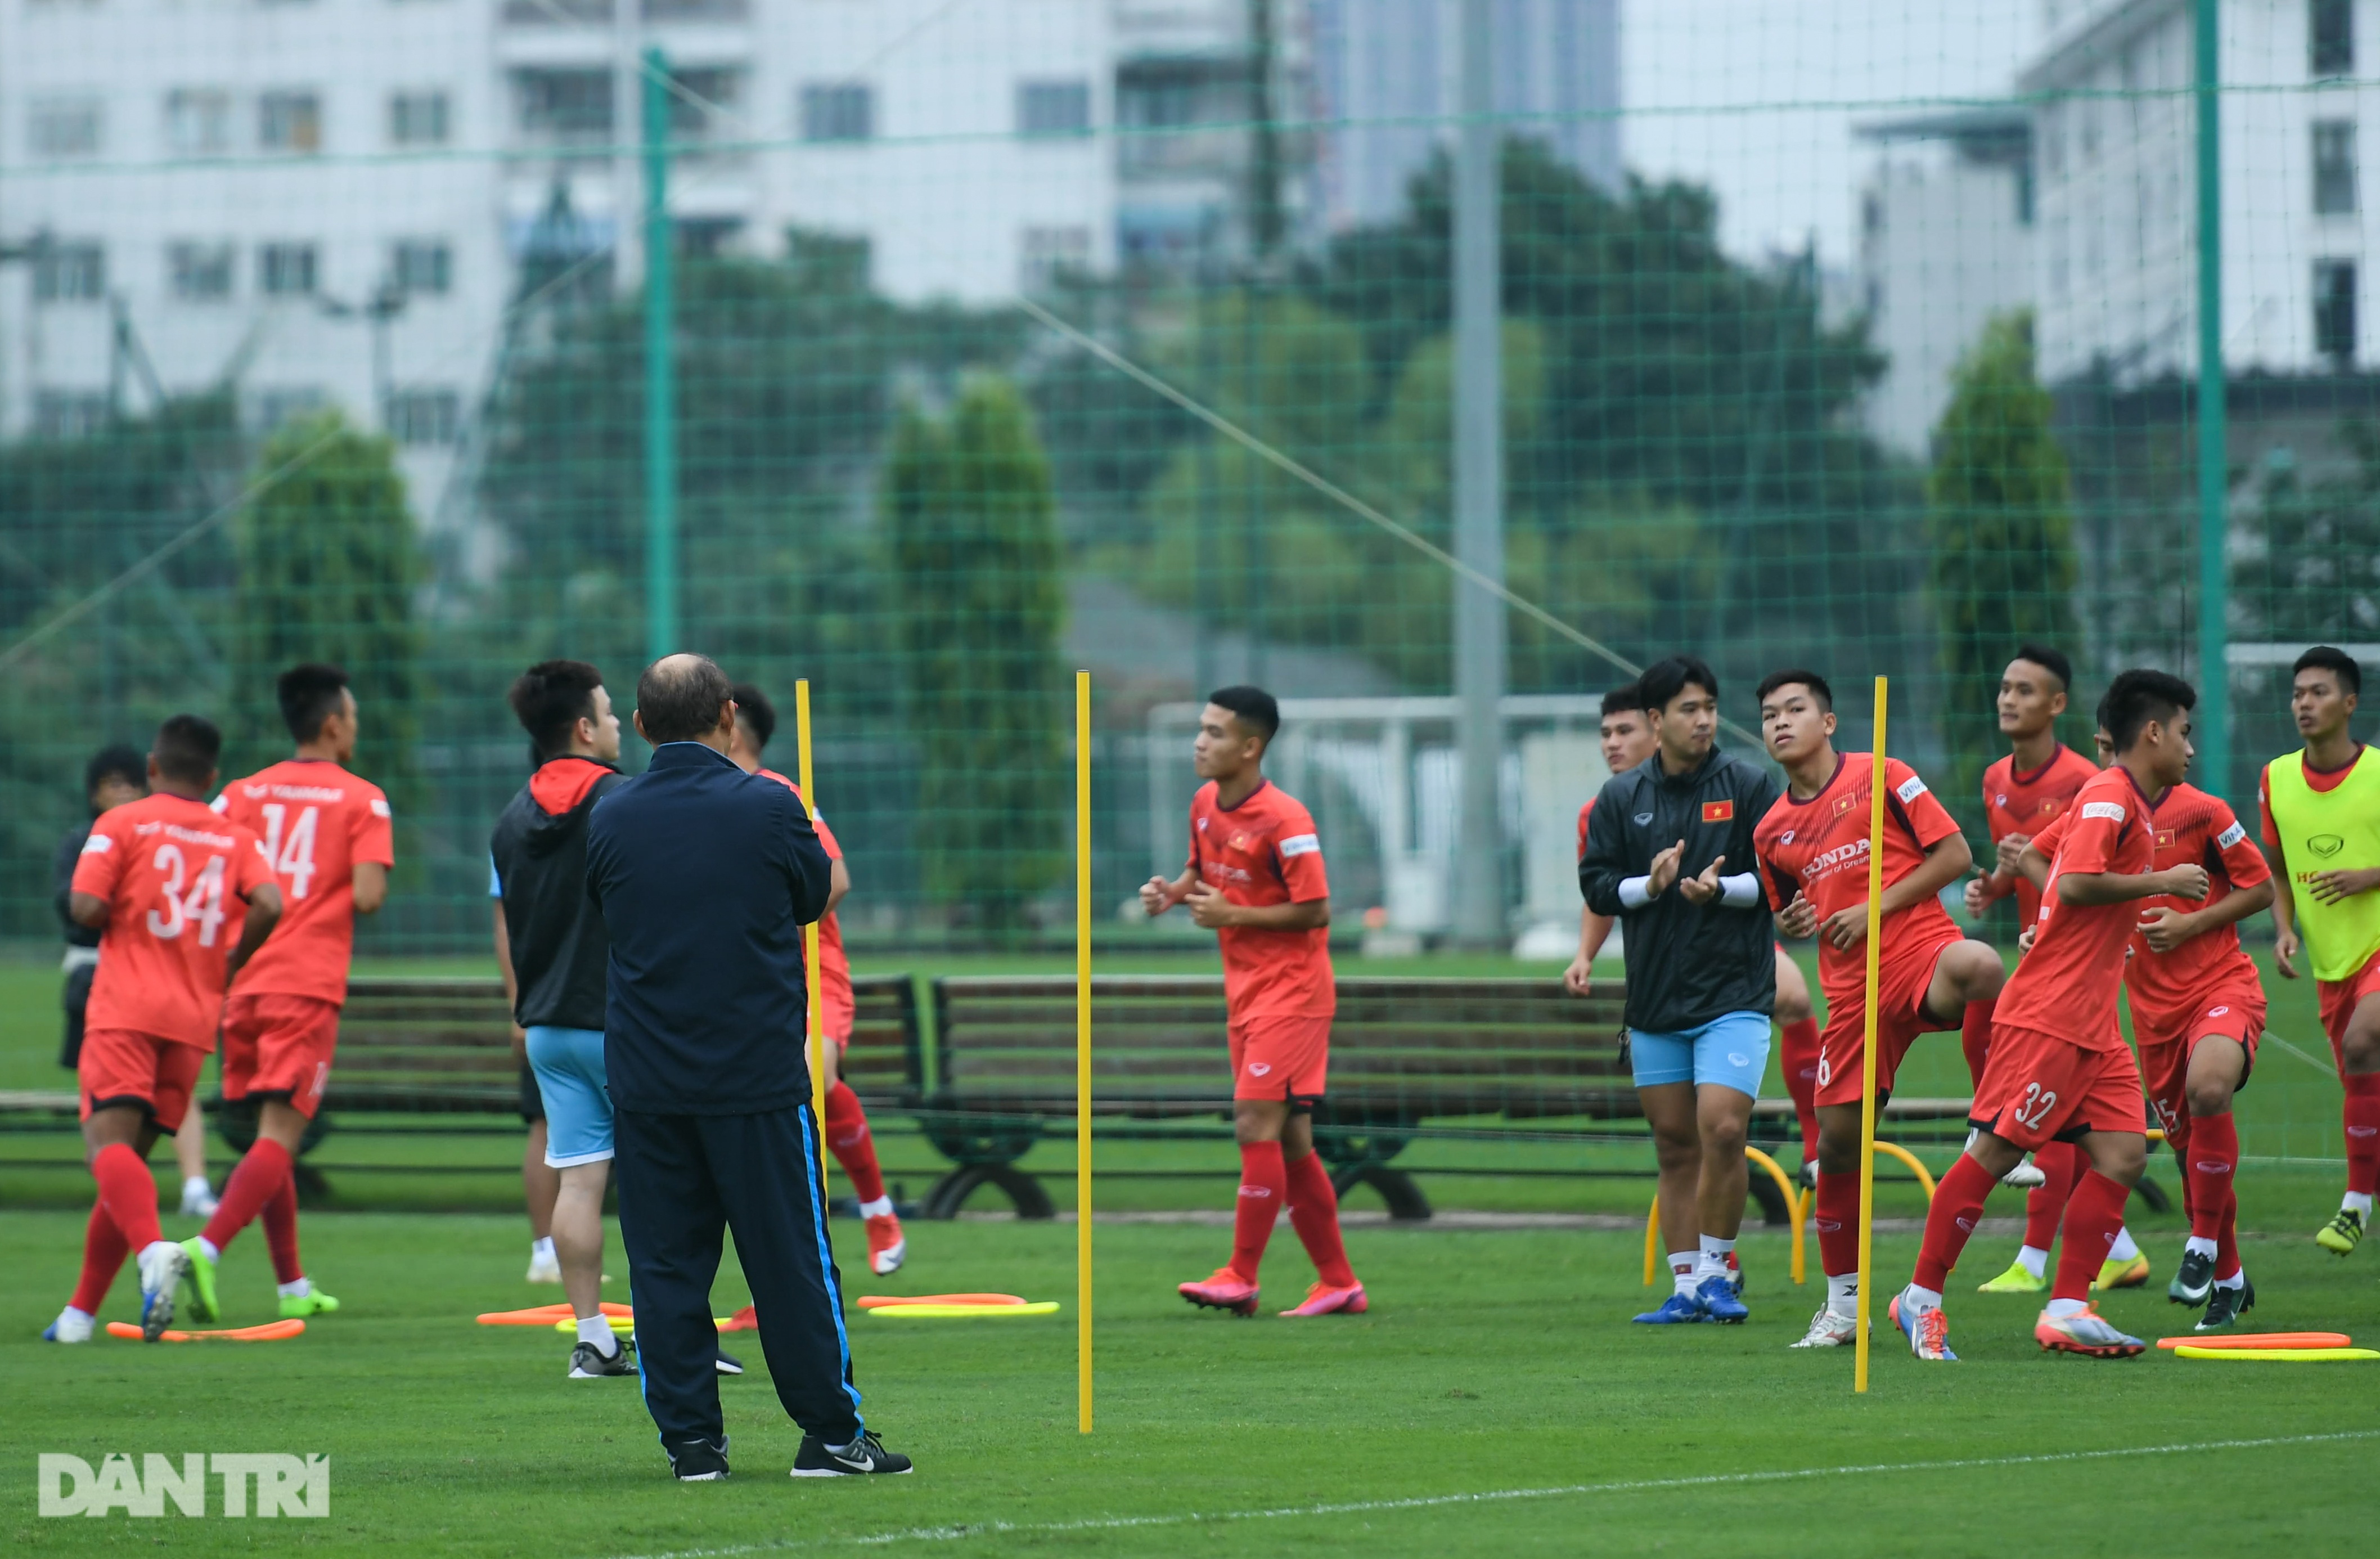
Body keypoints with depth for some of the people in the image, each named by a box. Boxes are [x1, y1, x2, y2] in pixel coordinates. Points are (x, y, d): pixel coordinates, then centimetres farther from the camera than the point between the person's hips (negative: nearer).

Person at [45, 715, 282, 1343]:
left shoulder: (122, 824, 2)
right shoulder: (237, 840, 12)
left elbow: (86, 908, -10)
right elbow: (269, 905, -6)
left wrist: (97, 916, 13)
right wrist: (227, 967, 8)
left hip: (125, 1009, -4)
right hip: (195, 1020, 4)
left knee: (108, 1143, -16)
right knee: (131, 1155, 12)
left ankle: (153, 1250, -45)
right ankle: (81, 1311, 11)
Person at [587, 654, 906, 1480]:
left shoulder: (609, 822, 0)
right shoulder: (769, 809, -7)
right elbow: (813, 902, 7)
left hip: (645, 1080, 2)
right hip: (759, 1072, -2)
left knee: (665, 1263, 7)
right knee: (791, 1257, 4)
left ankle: (690, 1437, 5)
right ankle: (830, 1434, 8)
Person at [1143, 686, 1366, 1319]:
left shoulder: (1283, 820, -17)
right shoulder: (1205, 804, 7)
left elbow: (1315, 911, -17)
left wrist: (1233, 914, -20)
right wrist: (1172, 893, 0)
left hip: (1290, 992, -8)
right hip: (1245, 993, 8)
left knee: (1257, 1127, -12)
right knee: (1289, 1141, 9)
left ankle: (1240, 1278, -7)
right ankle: (1339, 1283, 15)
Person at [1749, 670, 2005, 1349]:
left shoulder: (1881, 777, 1)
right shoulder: (1772, 831, 15)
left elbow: (1955, 854, -3)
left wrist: (1876, 909, -10)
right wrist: (1794, 921, 4)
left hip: (1920, 949, -5)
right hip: (1854, 989, 5)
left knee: (1977, 965, -41)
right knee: (1836, 1140, 4)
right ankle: (1843, 1304, 20)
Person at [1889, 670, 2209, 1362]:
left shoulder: (2132, 806, 18)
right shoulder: (2109, 797, -12)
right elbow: (2077, 884, -23)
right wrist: (2162, 882, -16)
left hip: (2092, 1022, 9)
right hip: (2046, 1013, -9)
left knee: (2123, 1151, -1)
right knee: (1994, 1150, -5)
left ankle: (2068, 1310, -1)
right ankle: (1922, 1298, 2)